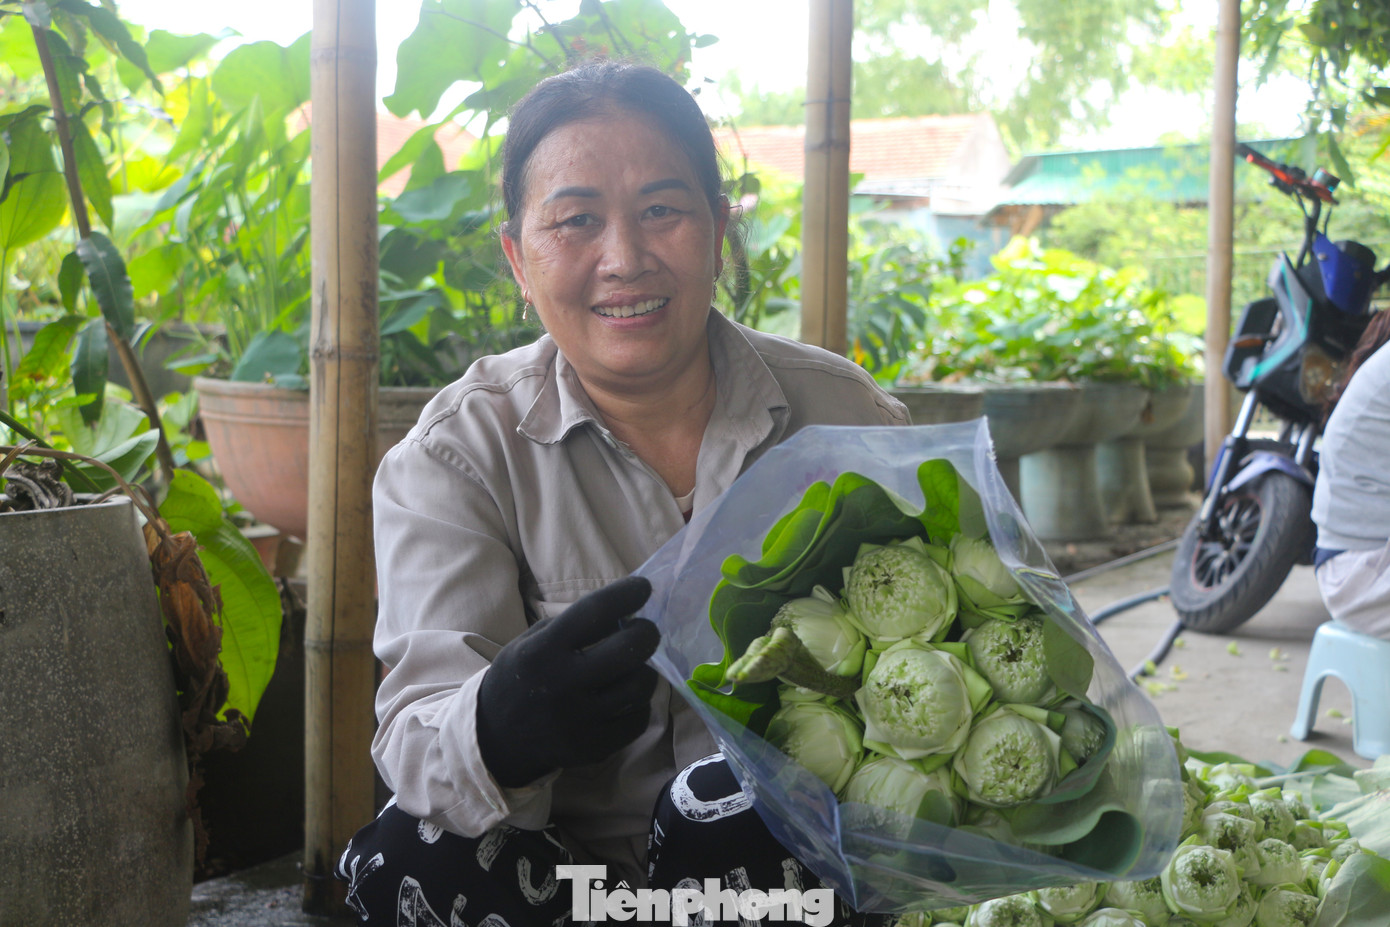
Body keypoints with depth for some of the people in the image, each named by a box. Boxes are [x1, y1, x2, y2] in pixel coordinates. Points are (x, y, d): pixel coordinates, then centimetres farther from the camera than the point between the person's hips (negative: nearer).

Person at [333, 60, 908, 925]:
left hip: (789, 854, 0)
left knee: (730, 805, -33)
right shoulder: (457, 454, -7)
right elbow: (420, 736, -19)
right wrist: (502, 731, -44)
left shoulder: (844, 416, -4)